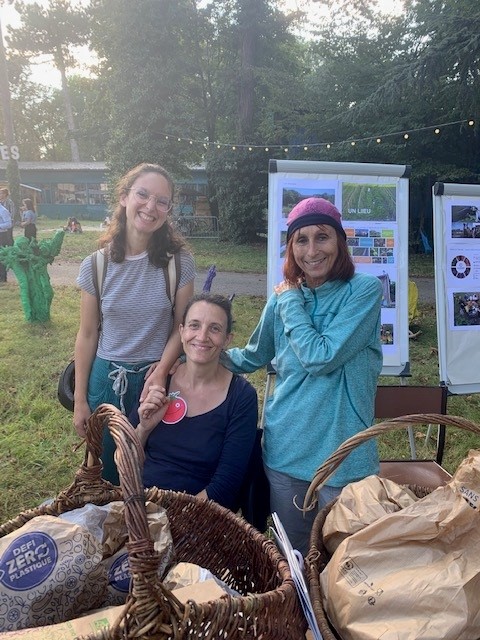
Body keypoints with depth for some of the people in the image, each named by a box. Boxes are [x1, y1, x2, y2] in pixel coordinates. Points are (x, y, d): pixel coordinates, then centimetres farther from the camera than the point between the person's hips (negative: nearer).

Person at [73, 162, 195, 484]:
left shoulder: (179, 261, -10)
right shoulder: (96, 265, -6)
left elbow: (181, 328, -5)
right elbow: (87, 335, -1)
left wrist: (159, 374, -18)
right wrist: (80, 400, 2)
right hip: (107, 379, 2)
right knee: (108, 475, 19)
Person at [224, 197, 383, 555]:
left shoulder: (364, 290, -9)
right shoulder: (284, 298, 4)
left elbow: (321, 357, -20)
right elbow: (253, 357, 18)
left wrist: (291, 303, -9)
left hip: (343, 455, -4)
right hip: (285, 449, 4)